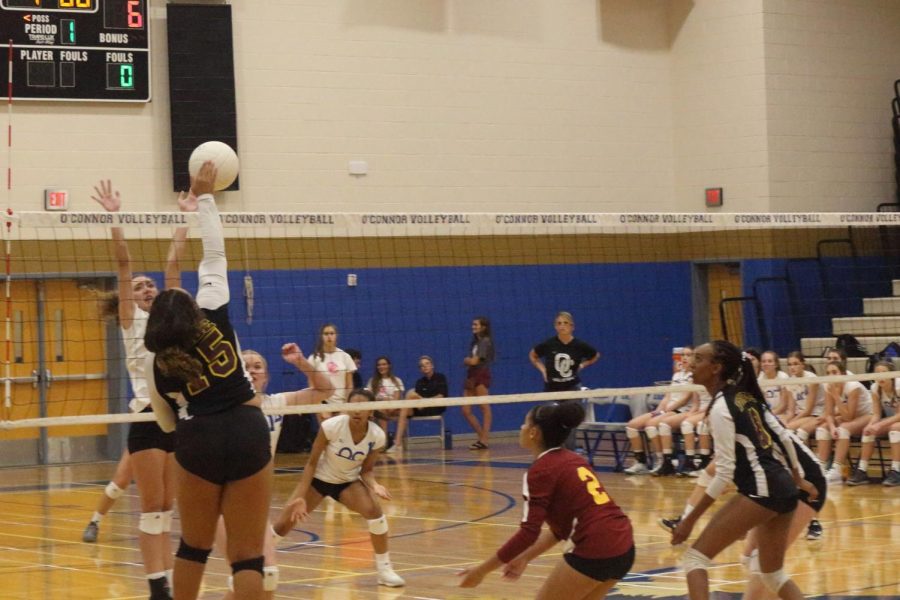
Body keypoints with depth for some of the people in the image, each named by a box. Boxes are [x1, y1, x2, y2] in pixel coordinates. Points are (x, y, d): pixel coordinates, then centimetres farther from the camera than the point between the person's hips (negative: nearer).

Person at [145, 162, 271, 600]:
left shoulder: (155, 360, 8)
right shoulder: (214, 315, 6)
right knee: (247, 555, -2)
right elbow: (215, 254, 14)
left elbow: (167, 422, 15)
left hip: (198, 442, 1)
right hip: (248, 433, -1)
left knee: (194, 544, 21)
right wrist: (204, 197, 22)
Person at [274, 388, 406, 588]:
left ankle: (385, 570, -11)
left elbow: (366, 470, -5)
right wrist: (300, 497, -22)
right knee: (282, 526, -10)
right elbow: (311, 463, -18)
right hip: (318, 479, -1)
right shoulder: (331, 426, -27)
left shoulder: (377, 436, -20)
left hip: (348, 482, 1)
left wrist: (373, 485, -27)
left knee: (374, 510, -27)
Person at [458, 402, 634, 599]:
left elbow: (529, 532, -13)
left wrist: (482, 570, -8)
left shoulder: (541, 469, -7)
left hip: (595, 552, -8)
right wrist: (525, 558, 24)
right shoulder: (572, 461, 17)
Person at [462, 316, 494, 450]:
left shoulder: (485, 341, -6)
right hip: (471, 376, 9)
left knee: (484, 408, -6)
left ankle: (484, 439, -7)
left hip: (481, 376, -9)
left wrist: (467, 360, 7)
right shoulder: (474, 342, 19)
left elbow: (474, 361, -12)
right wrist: (468, 360, -4)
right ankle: (482, 437, 13)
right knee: (466, 410, 3)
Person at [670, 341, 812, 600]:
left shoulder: (721, 408, -13)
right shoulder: (746, 395, 12)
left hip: (761, 491, -9)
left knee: (695, 558, -5)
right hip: (784, 487, 9)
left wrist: (689, 520, -14)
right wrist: (798, 480, 34)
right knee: (773, 575, 20)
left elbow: (725, 473, -17)